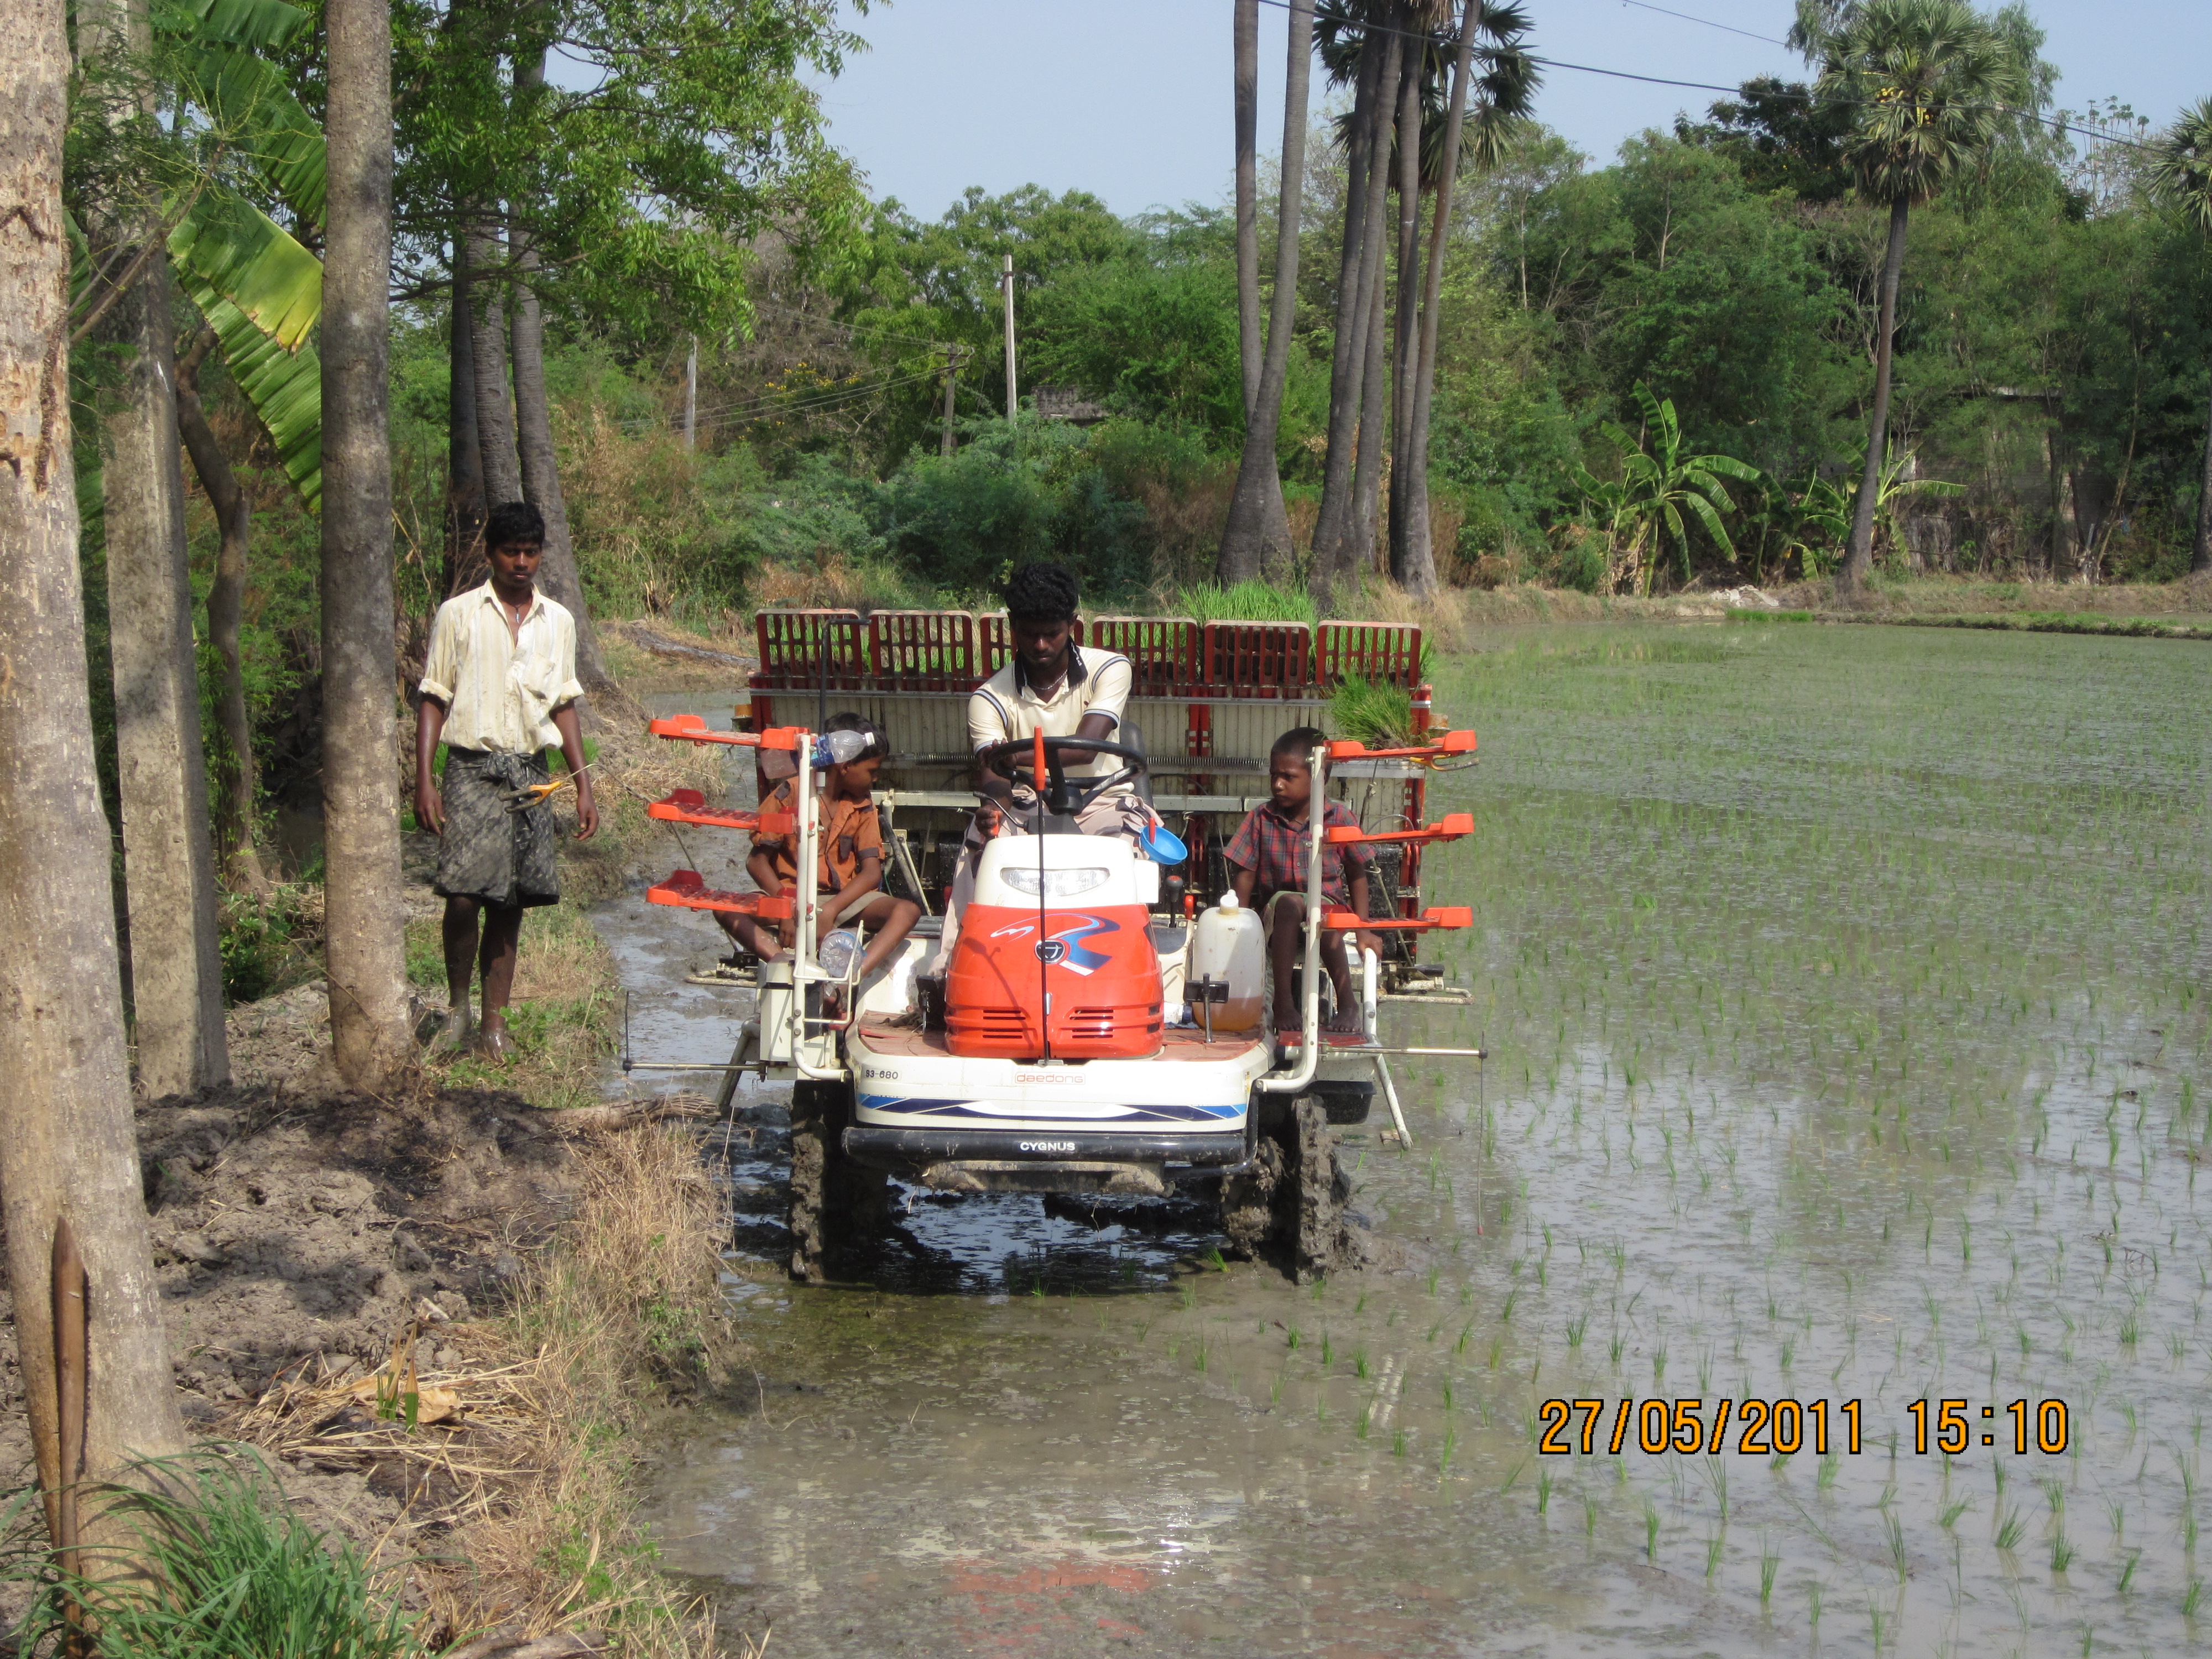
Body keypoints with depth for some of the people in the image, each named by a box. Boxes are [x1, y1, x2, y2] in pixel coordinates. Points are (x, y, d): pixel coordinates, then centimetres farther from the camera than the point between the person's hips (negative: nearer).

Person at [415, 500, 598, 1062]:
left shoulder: (557, 622, 13)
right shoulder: (458, 615, 2)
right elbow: (434, 699, 2)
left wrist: (584, 786, 11)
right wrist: (424, 779, -7)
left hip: (532, 774, 3)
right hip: (473, 768, -3)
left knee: (510, 903, 4)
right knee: (465, 894, -15)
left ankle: (495, 1022, 10)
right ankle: (457, 1002, 6)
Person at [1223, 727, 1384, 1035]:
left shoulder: (1339, 817, -1)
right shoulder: (1261, 819, 2)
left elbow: (1357, 873, 5)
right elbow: (1245, 873, 4)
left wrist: (1363, 930, 1)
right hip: (1276, 918, 1)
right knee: (1288, 901, -36)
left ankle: (1347, 1002, -27)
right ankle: (1283, 1001, -33)